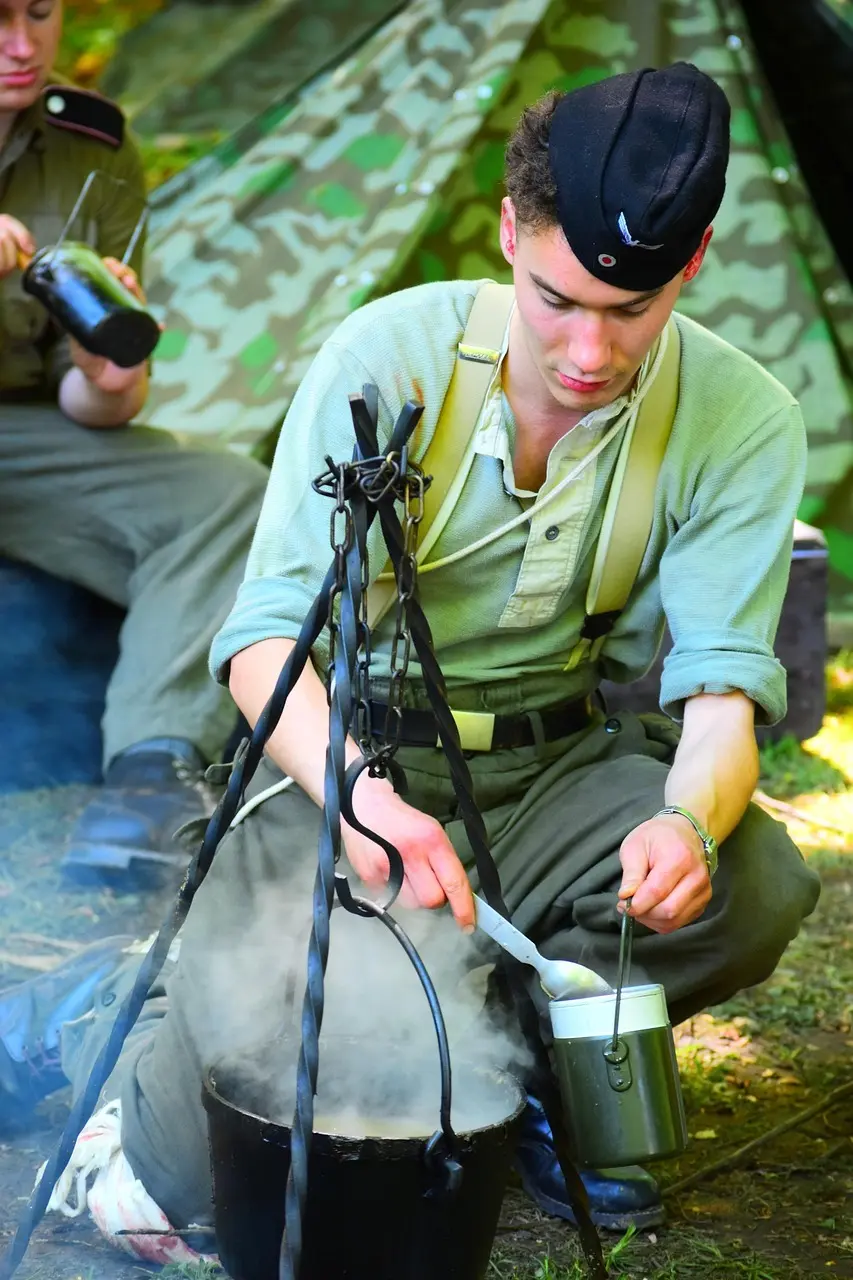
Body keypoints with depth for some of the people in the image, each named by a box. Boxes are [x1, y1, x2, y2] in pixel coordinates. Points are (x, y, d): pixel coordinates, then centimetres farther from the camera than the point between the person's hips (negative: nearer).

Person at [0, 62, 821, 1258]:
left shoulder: (744, 421, -9)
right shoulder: (388, 355, -15)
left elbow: (724, 679, -13)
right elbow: (266, 630, -19)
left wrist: (689, 819, -37)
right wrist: (359, 792, -39)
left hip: (561, 765, 3)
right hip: (348, 753, -3)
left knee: (754, 886, -29)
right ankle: (120, 1011, 13)